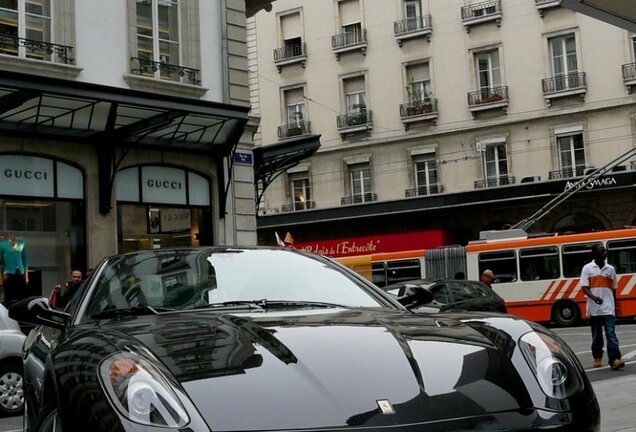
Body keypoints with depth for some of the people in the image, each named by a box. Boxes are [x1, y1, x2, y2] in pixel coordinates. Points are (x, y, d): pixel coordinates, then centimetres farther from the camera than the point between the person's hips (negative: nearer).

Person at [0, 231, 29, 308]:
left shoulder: (21, 243, 8)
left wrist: (26, 275, 10)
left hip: (20, 273, 3)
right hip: (9, 274, -3)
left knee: (22, 297, 1)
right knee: (8, 297, -3)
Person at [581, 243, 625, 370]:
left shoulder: (610, 269, 10)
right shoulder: (587, 268, 2)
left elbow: (613, 289, 16)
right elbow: (584, 287, -6)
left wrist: (615, 306, 17)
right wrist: (594, 297, -24)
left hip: (608, 308, 1)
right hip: (594, 308, -1)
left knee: (611, 334, -11)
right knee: (596, 335, 9)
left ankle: (615, 360, -18)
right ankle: (597, 358, 23)